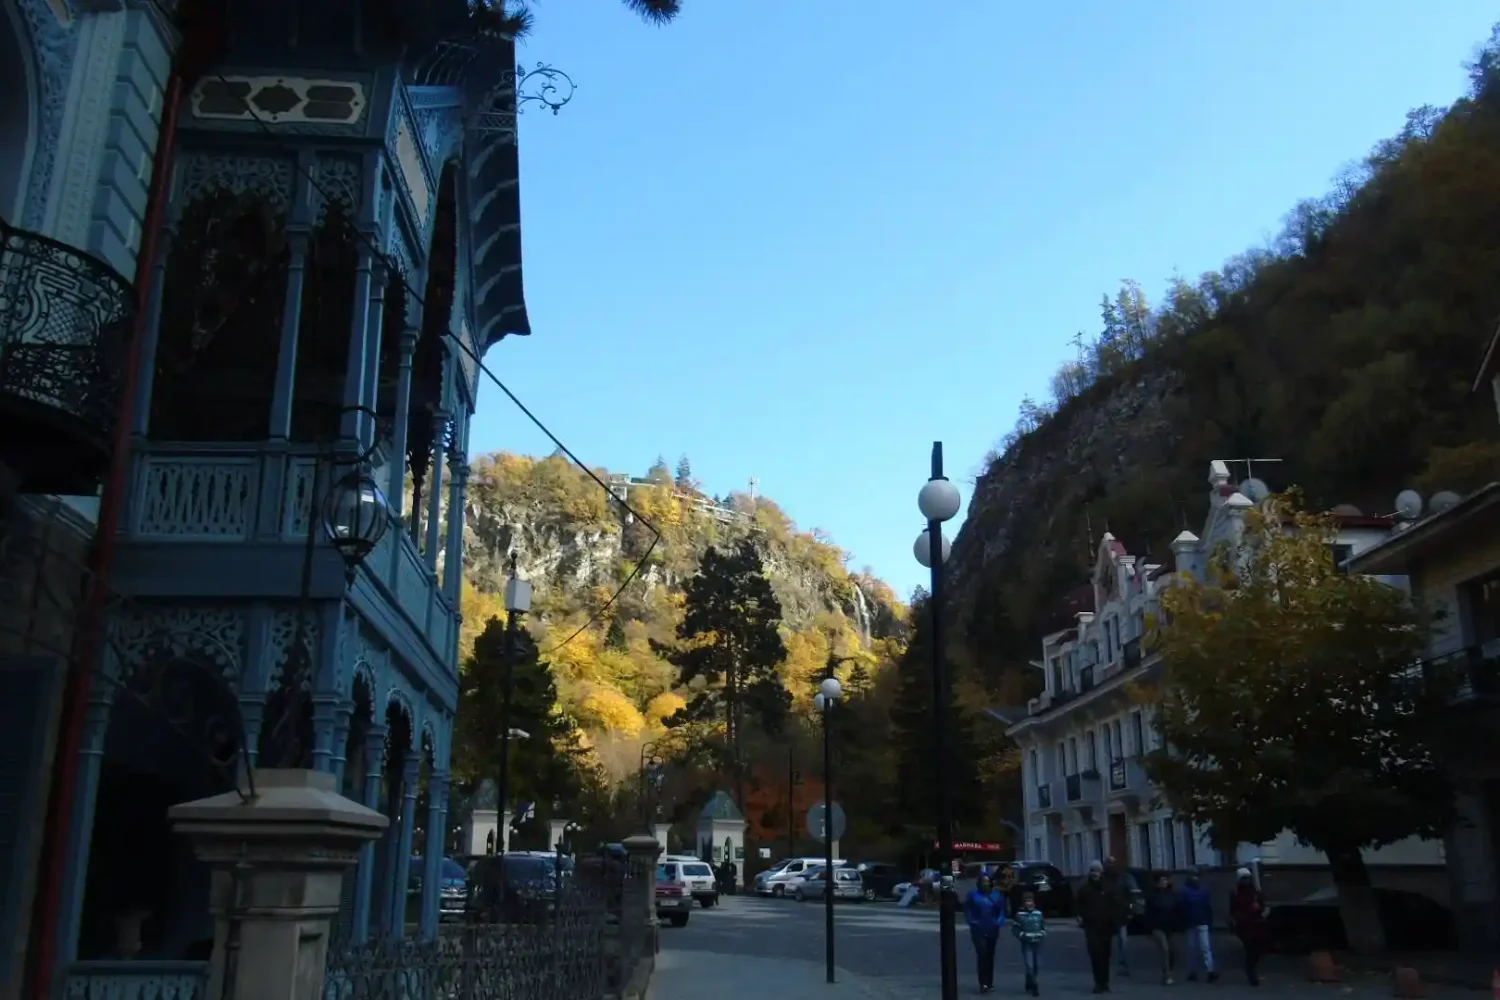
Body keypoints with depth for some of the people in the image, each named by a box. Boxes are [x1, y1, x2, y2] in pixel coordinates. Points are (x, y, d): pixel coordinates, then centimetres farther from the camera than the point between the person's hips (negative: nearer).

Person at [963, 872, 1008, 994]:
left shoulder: (997, 895, 3)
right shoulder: (973, 895, -3)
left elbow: (1002, 910, 8)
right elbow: (967, 910, 0)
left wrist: (999, 922, -6)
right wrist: (973, 922, -12)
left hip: (992, 930, 3)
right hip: (978, 930, -3)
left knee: (990, 956, 12)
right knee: (982, 955, -15)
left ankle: (989, 982, 23)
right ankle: (983, 983, -17)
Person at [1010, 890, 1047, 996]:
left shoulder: (1039, 913, 6)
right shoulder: (1019, 914, -5)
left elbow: (1043, 926, 18)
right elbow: (1014, 928, -1)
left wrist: (1042, 934, -1)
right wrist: (1022, 935, -14)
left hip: (1037, 943, 4)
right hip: (1026, 944, -4)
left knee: (1037, 966, 9)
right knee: (1029, 965, -14)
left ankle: (1029, 985, 27)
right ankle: (1034, 987, -9)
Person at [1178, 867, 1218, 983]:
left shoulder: (1203, 890, 2)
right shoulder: (1184, 891, -5)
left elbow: (1209, 907, 5)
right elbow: (1182, 909, -7)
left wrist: (1210, 922, 2)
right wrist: (1184, 924, -9)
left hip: (1203, 923, 0)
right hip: (1190, 924, 0)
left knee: (1206, 947, -8)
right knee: (1192, 948, 8)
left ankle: (1210, 971, -16)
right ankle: (1192, 972, 16)